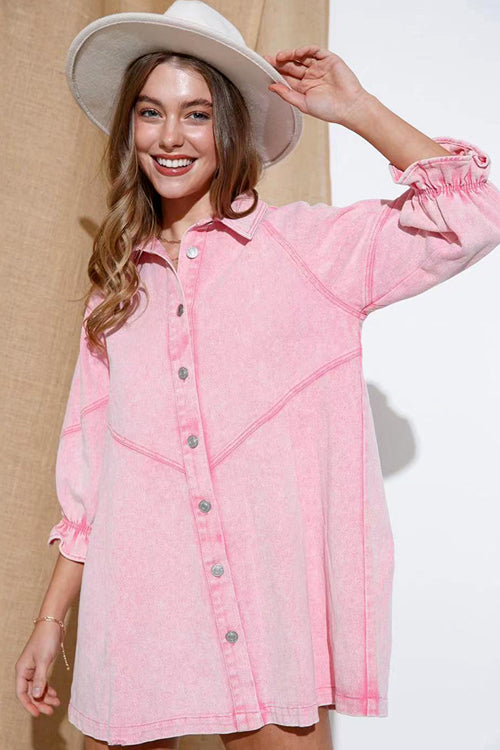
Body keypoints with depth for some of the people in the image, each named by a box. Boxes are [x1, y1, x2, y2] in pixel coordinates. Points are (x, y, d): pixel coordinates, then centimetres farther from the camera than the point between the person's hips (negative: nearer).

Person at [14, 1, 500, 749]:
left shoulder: (305, 245, 1)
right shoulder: (120, 283, 12)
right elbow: (89, 471, 12)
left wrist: (355, 109, -5)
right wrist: (51, 620, 11)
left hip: (269, 622, -3)